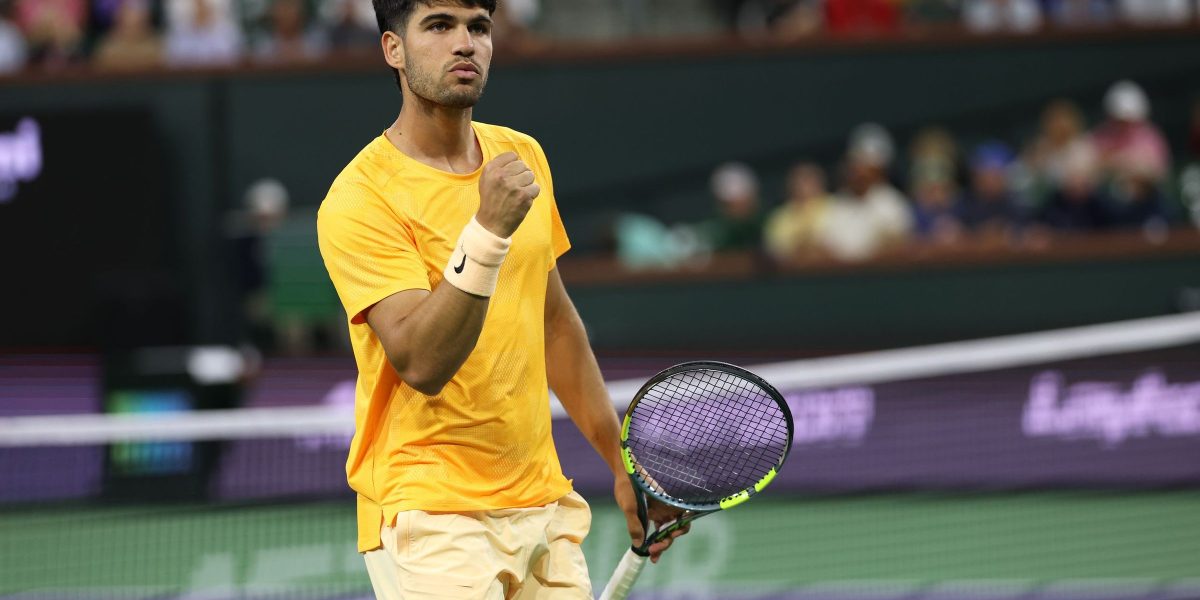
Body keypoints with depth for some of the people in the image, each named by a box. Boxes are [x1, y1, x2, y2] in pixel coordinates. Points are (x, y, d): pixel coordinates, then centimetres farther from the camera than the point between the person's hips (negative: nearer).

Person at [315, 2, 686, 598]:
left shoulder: (522, 157, 9)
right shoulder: (360, 198, -13)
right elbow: (421, 362, -23)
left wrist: (622, 464, 21)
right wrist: (488, 229, -32)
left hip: (543, 501, 6)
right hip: (432, 513, -6)